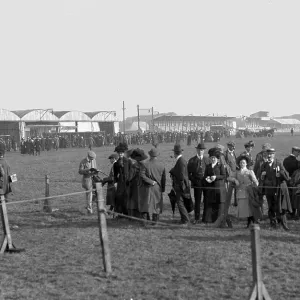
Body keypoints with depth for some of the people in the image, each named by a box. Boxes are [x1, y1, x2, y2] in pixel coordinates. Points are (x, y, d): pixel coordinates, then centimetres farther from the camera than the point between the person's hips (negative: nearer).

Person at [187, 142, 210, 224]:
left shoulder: (207, 159, 10)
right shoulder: (192, 160, 4)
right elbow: (188, 173, 5)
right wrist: (193, 180, -6)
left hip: (207, 182, 2)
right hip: (197, 183, -2)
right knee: (197, 201, -1)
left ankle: (205, 217, 12)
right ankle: (197, 219, 5)